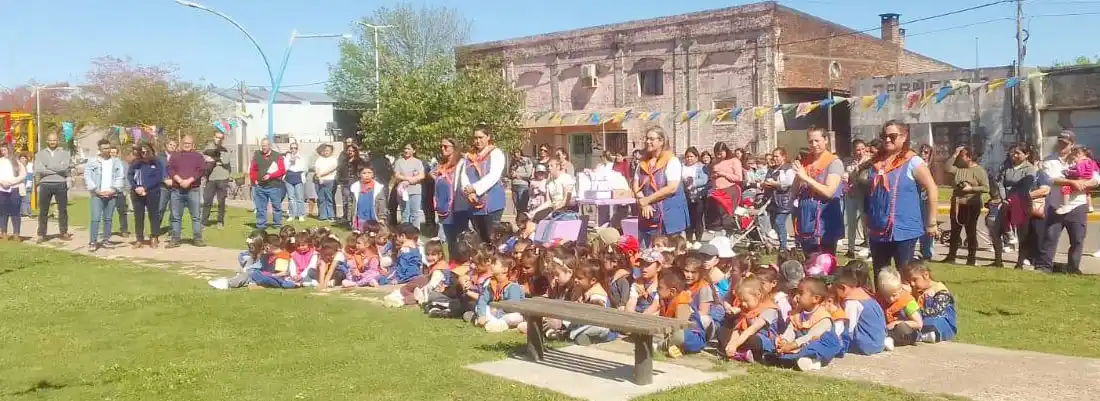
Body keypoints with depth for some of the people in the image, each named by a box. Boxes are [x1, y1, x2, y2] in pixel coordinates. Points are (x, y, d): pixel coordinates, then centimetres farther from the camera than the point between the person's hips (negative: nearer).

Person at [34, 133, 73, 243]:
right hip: (45, 184, 0)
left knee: (63, 210, 7)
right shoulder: (40, 154, 6)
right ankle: (41, 234, 9)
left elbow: (64, 167, -12)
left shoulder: (64, 153, 6)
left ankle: (64, 233, 16)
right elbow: (38, 169, -9)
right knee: (43, 211, 4)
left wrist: (48, 166, -9)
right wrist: (56, 170, -11)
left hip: (61, 184, 0)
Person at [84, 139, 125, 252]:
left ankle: (106, 240, 16)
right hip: (97, 195, -3)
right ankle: (92, 242, -8)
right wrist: (96, 190, -12)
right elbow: (87, 177, -3)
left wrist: (113, 190, -9)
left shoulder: (116, 162, 10)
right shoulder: (92, 162, 2)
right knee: (95, 219, -9)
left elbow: (120, 177, 5)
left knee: (108, 219, 8)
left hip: (111, 195, 3)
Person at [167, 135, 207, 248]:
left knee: (196, 216, -2)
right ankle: (175, 239, 7)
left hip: (193, 190, -1)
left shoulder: (198, 156, 10)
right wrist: (180, 180, -14)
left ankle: (197, 239, 2)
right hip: (177, 190, 1)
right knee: (176, 217, 3)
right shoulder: (174, 156, 14)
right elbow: (170, 170, 2)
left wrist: (189, 181, -13)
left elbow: (201, 170, -3)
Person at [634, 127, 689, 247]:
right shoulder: (643, 162, 11)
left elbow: (672, 188, -18)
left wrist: (647, 200, -15)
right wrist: (644, 204, -9)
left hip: (669, 215, -6)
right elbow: (636, 186, 9)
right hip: (647, 215, 6)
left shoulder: (672, 161, -9)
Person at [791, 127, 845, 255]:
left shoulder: (834, 162, -5)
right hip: (805, 220, 6)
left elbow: (829, 192, -17)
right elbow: (795, 193, 14)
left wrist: (806, 177, -17)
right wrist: (798, 177, -5)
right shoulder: (804, 163, 12)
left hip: (825, 220, -6)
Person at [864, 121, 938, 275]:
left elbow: (932, 190, -8)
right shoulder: (876, 162, 10)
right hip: (878, 230, 6)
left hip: (903, 230, -6)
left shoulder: (912, 162, -8)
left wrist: (931, 223, -6)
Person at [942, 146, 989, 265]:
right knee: (954, 232, 12)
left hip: (971, 206, -5)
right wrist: (955, 154, -8)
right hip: (957, 205, 6)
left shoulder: (979, 170, -7)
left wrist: (971, 188, -20)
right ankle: (951, 256, 21)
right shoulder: (958, 168, 8)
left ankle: (971, 259, 9)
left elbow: (986, 188, -12)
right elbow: (948, 168, -12)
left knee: (971, 232, 2)